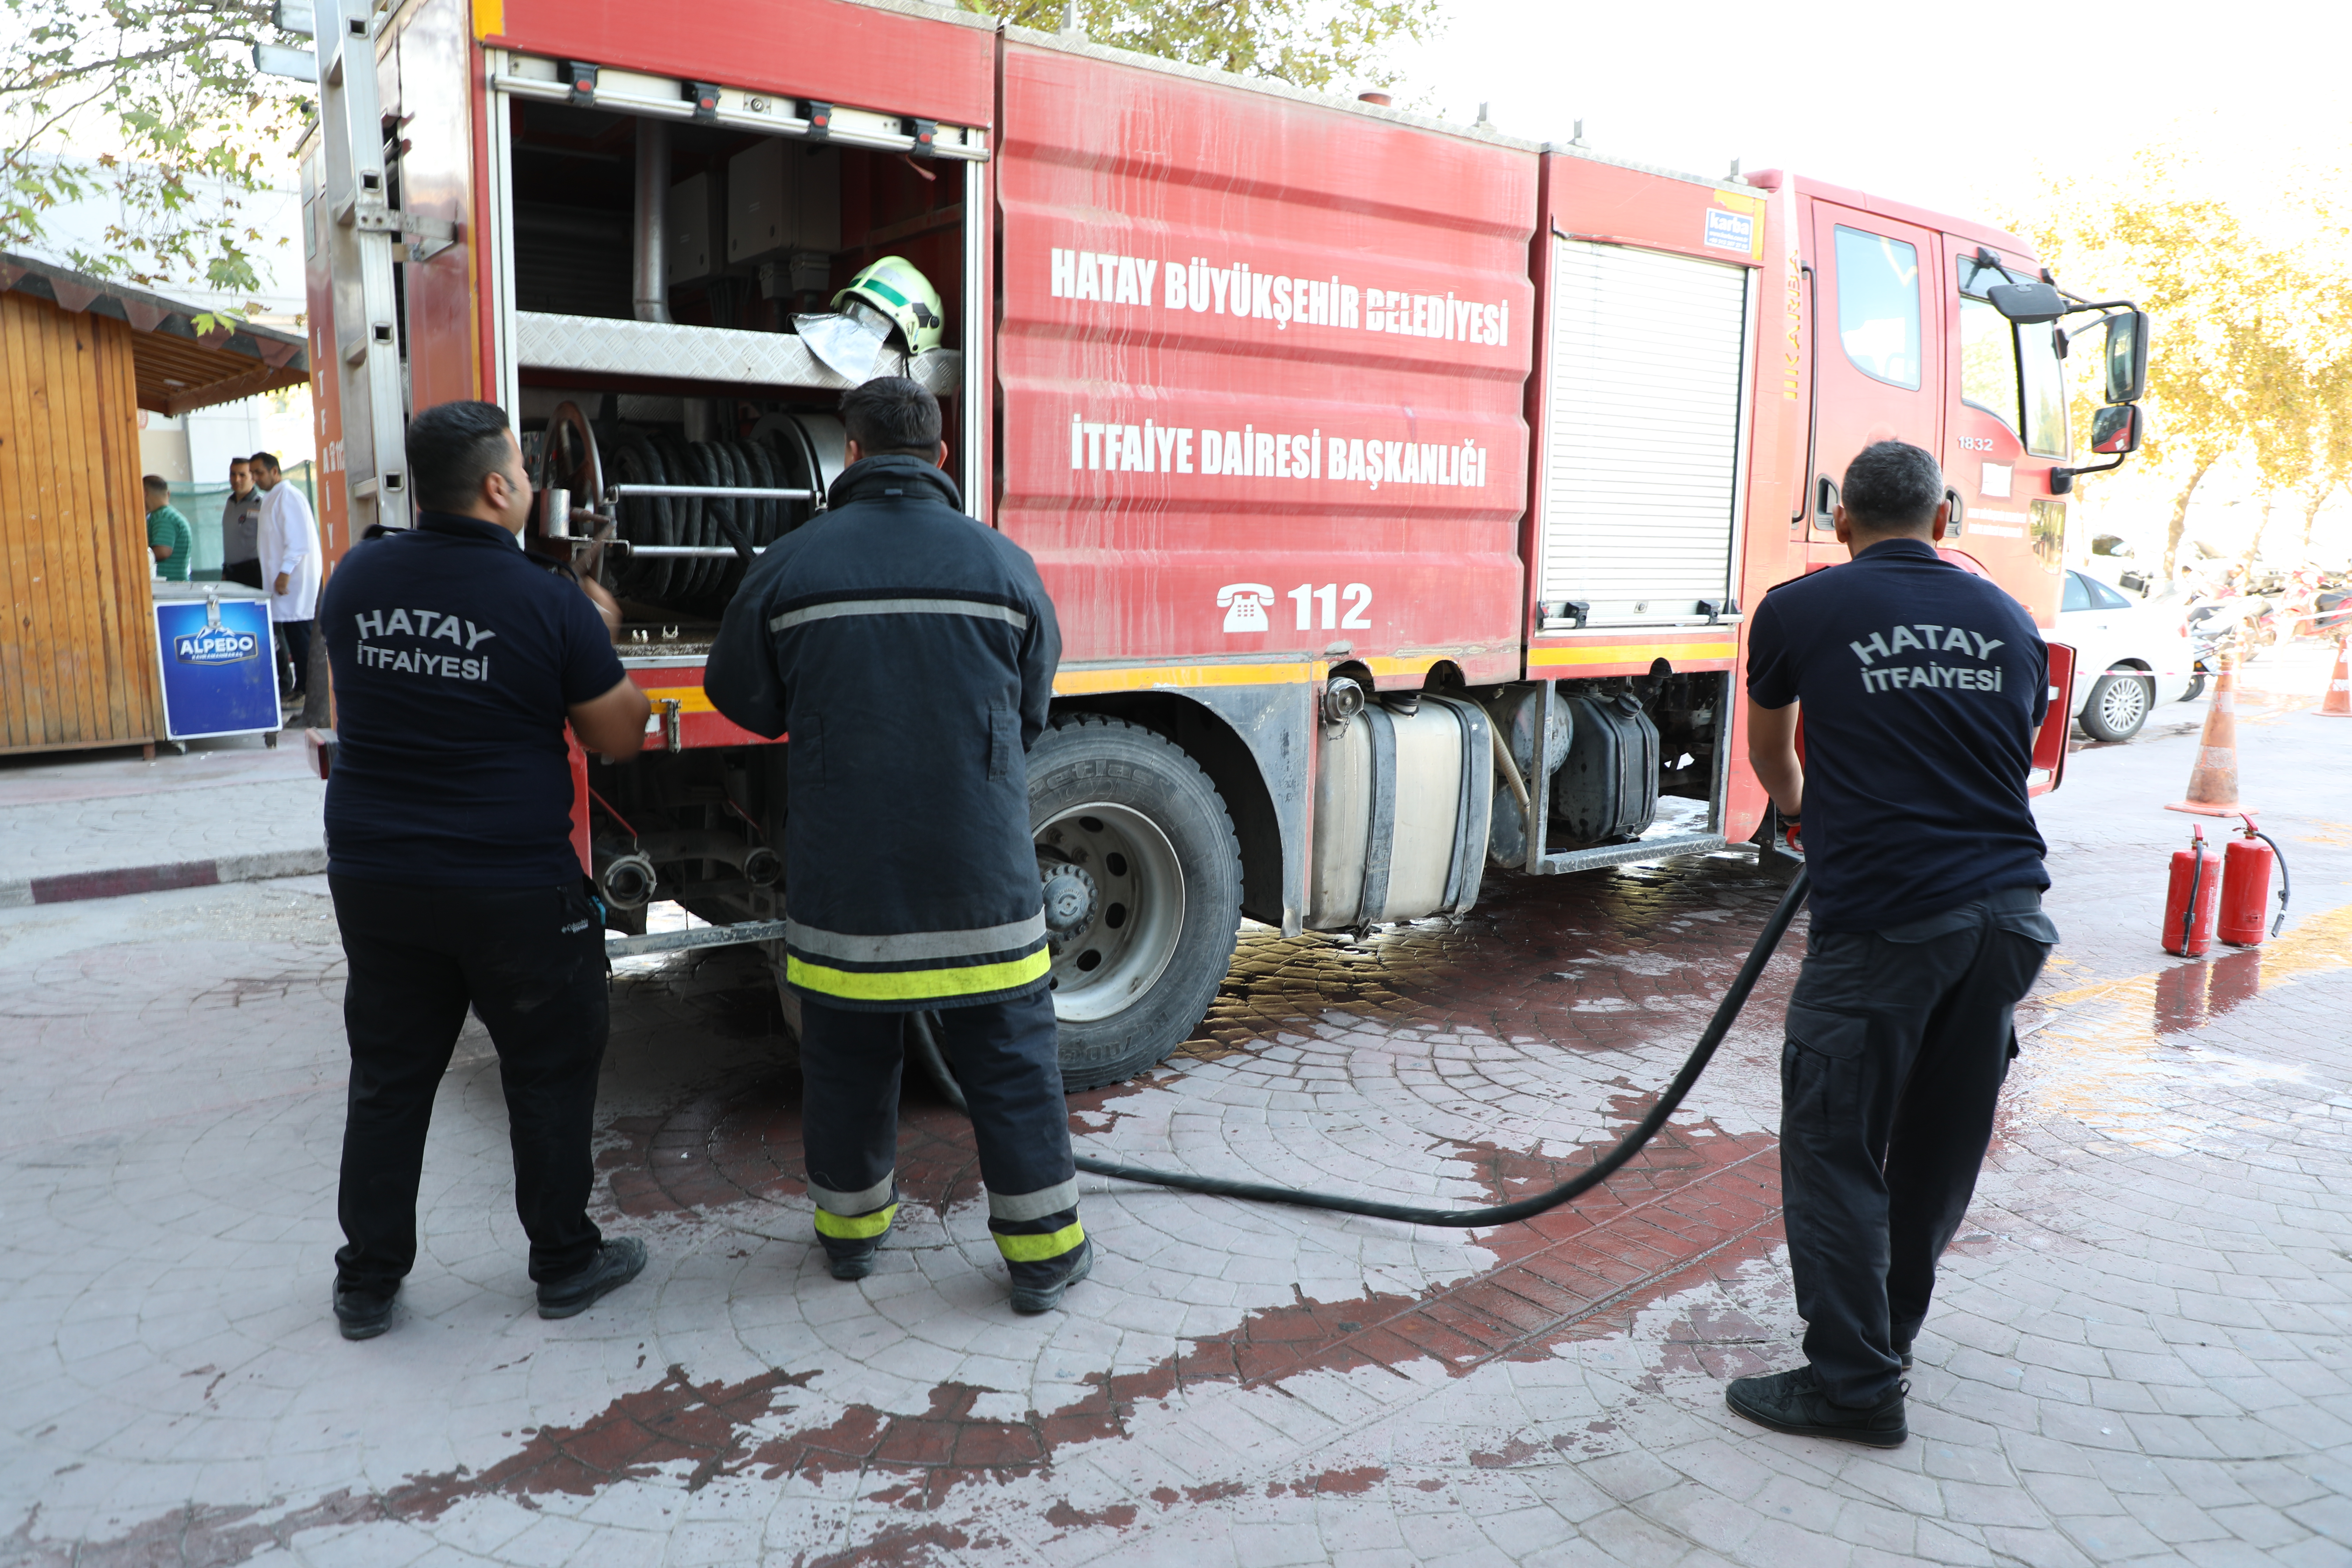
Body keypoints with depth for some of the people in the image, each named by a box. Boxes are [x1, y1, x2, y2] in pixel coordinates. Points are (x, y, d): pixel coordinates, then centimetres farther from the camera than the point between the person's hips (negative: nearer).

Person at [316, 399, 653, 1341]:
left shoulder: (355, 581, 0)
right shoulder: (552, 604, -14)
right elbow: (618, 739, -4)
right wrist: (599, 637, 10)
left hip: (374, 875, 5)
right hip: (515, 886, -4)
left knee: (388, 1078, 17)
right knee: (550, 1072, 12)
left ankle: (367, 1282, 28)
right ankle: (564, 1262, 24)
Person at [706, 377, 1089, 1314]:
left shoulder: (789, 568, -3)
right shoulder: (1003, 566, -2)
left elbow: (743, 698, 10)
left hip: (843, 871, 1)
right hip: (980, 873, 0)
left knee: (848, 1053, 17)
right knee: (1009, 1058, 9)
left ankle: (852, 1226, 35)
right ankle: (1043, 1253, 17)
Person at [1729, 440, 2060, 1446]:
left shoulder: (1799, 610, 3)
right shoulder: (2008, 621, 14)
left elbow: (1768, 753, 21)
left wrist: (1798, 806, 43)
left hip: (1883, 919, -6)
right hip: (2009, 910, 6)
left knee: (1834, 1149, 5)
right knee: (1944, 1144, 18)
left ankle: (1854, 1383, 11)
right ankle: (1887, 1332, 35)